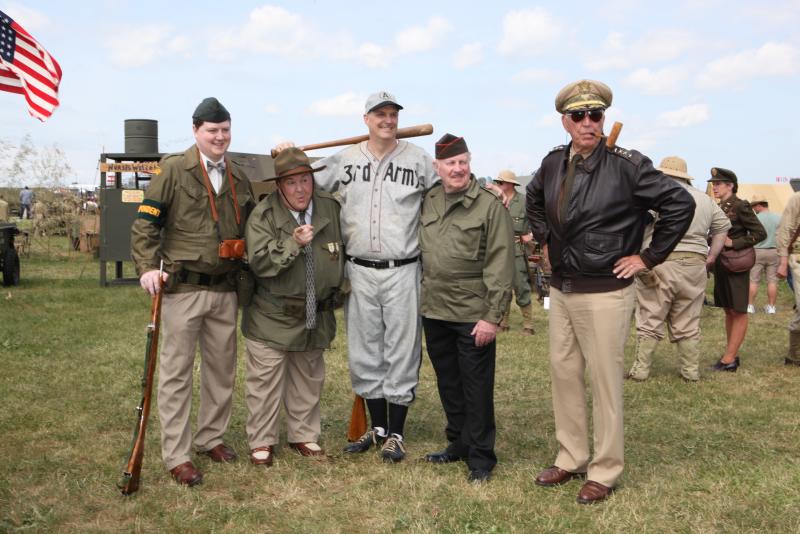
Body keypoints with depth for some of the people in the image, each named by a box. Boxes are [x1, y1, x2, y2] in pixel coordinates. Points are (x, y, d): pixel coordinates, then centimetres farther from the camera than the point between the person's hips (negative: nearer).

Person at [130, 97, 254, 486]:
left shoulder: (239, 178, 13)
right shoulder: (174, 169, -4)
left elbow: (250, 228, 21)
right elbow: (145, 221, -6)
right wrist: (147, 267, -17)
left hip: (225, 290, 6)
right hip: (183, 288, -5)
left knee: (222, 368, 14)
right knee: (177, 372, 1)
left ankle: (211, 438, 30)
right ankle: (176, 456, 8)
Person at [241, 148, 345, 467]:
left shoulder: (331, 209, 0)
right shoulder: (262, 216, -13)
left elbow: (343, 253, 16)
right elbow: (259, 263, -22)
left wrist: (336, 291, 13)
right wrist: (293, 244, -33)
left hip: (316, 317, 4)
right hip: (272, 317, -4)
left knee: (309, 380, 16)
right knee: (266, 380, 2)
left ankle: (304, 435, 31)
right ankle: (261, 441, 17)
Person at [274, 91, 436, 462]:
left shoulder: (419, 160, 1)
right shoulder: (345, 160, 7)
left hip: (402, 271, -2)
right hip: (359, 271, 3)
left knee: (402, 352, 3)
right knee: (364, 352, 11)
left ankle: (395, 433, 17)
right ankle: (377, 427, 27)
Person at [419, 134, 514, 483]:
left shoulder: (490, 206, -9)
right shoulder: (427, 202, 8)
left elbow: (500, 267, -11)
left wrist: (492, 316, -14)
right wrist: (422, 297, 11)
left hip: (472, 315, -5)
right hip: (434, 311, 6)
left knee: (476, 387, 2)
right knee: (448, 383, 16)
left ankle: (480, 456, 15)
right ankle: (458, 443, 32)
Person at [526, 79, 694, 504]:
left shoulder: (627, 165, -13)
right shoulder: (553, 163, 5)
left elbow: (680, 204, -12)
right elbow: (533, 200, 25)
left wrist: (648, 257, -10)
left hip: (605, 292, -6)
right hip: (560, 289, 6)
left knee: (605, 381, 2)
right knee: (563, 372, 14)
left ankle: (604, 472, 17)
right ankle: (570, 459, 29)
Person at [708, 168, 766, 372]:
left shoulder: (740, 206, -12)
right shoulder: (718, 208, 10)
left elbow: (760, 233, -13)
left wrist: (734, 243, -18)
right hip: (720, 265, 8)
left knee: (738, 311, -1)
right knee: (728, 311, 13)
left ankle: (729, 359, -1)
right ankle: (732, 355, 21)